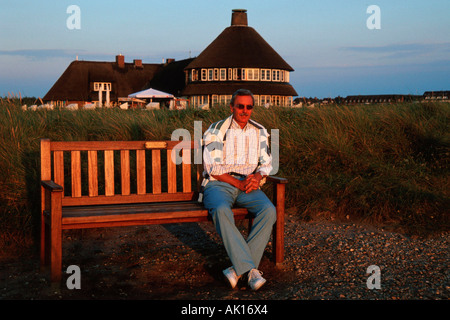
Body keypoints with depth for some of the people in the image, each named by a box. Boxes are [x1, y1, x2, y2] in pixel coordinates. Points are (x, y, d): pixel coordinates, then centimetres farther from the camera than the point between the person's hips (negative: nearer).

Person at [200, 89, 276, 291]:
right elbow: (212, 167, -5)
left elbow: (266, 163, 14)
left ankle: (239, 268, -26)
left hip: (249, 186, 4)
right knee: (221, 210, -38)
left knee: (269, 210, -28)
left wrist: (257, 177, -10)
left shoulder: (259, 132, 14)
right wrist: (238, 183, -13)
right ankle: (250, 269, -37)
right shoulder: (217, 130, 1)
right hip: (218, 185, -3)